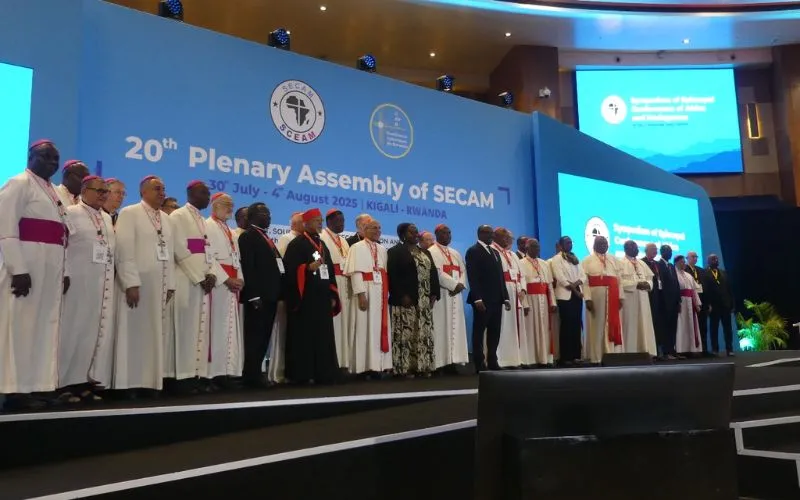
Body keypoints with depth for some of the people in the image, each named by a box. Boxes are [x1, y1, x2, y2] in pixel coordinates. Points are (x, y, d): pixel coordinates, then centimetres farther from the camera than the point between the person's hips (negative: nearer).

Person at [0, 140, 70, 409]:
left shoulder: (53, 192, 20)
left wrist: (64, 271, 11)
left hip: (50, 271, 8)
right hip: (26, 268, -8)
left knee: (41, 326, 8)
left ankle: (28, 387, 14)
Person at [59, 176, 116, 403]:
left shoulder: (107, 218, 17)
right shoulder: (71, 213, -2)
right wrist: (65, 277, -13)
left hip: (103, 284, 6)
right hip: (78, 282, -6)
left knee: (99, 330, 5)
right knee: (75, 329, -3)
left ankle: (89, 381, 11)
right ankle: (68, 383, 3)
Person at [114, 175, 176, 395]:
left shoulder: (166, 219, 17)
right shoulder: (129, 213, -2)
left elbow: (170, 252, 13)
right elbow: (124, 250, -10)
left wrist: (170, 284, 6)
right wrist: (131, 283, -18)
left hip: (160, 286, 6)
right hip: (137, 283, -6)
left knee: (155, 333, 6)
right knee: (135, 333, -3)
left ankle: (151, 382, 11)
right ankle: (131, 384, 2)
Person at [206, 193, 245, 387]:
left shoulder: (230, 231, 23)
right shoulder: (208, 226, -3)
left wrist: (240, 279, 2)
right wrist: (226, 279, -16)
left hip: (233, 282, 8)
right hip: (218, 282, -8)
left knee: (232, 326, 5)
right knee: (219, 326, -10)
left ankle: (228, 370, 8)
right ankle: (217, 371, -9)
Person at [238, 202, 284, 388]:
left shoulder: (266, 237, 21)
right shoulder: (247, 236, -5)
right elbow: (248, 268, -15)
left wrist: (278, 292, 11)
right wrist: (254, 296, -22)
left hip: (270, 295, 9)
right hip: (258, 297, -9)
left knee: (263, 337, 10)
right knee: (255, 337, -5)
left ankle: (255, 373, 16)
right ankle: (251, 375, 0)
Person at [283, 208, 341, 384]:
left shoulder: (323, 245, 19)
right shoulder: (296, 244, -3)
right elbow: (290, 269, -11)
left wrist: (333, 295, 12)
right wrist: (308, 268, -27)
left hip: (323, 298, 7)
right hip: (304, 298, -7)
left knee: (323, 336, 6)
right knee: (304, 336, -5)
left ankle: (323, 373, 9)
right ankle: (301, 374, 0)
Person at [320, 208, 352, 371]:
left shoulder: (344, 241, 22)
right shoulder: (322, 238, -3)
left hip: (345, 285, 8)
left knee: (344, 322, 7)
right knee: (332, 323, -10)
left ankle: (342, 361, 11)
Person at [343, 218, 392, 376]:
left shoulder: (382, 249, 17)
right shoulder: (357, 247, -3)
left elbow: (386, 273, 15)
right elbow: (356, 272, -12)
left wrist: (386, 293, 7)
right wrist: (361, 294, -20)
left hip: (381, 293, 7)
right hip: (366, 292, -7)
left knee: (381, 328, 6)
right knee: (366, 328, -5)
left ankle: (380, 365, 11)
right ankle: (366, 366, -2)